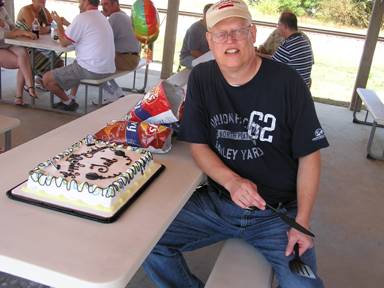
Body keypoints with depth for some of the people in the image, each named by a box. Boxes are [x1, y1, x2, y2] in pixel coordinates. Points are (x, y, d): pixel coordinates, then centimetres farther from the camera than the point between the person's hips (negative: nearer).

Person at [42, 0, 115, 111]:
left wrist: (59, 23, 13)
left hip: (92, 71, -9)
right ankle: (72, 98, 31)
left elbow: (64, 42, -2)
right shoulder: (102, 18, 15)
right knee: (76, 63, 39)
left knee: (47, 79, -1)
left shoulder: (82, 18, -12)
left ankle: (67, 102, 18)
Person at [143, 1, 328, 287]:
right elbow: (198, 145, 0)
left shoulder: (287, 83, -10)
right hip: (217, 201, 3)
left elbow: (309, 155, -5)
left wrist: (302, 222, -11)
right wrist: (232, 181, -19)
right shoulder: (201, 78, 0)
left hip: (278, 210, -2)